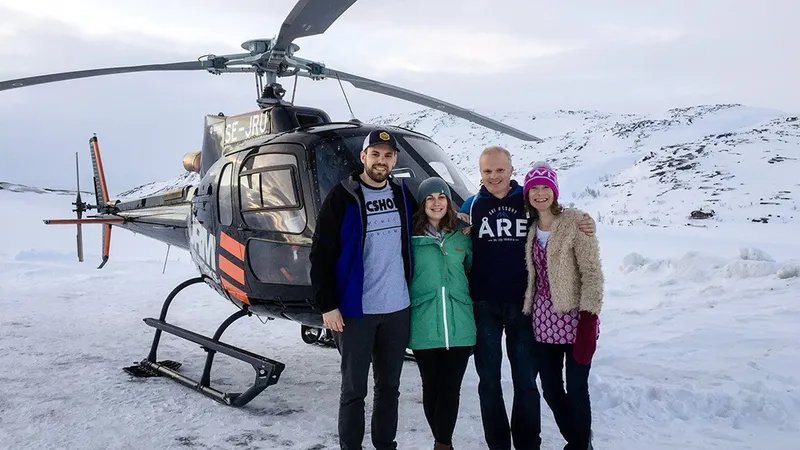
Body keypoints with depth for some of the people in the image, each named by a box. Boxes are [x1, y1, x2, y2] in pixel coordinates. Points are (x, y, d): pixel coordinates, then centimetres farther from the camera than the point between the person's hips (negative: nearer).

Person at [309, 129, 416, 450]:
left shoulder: (403, 195, 7)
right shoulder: (342, 197, -7)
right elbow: (321, 255, -9)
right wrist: (327, 305, -13)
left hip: (398, 308, 4)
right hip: (356, 309, -4)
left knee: (389, 386, 15)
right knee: (354, 389, 5)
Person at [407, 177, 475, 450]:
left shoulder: (462, 237, 8)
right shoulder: (411, 238, -2)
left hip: (459, 326, 2)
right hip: (424, 327, -2)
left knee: (450, 389, 3)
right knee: (432, 388, 9)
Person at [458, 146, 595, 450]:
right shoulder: (471, 206, 4)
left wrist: (584, 229, -10)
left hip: (521, 304, -1)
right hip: (483, 305, 1)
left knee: (526, 381, 7)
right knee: (489, 381, 10)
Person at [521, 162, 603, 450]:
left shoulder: (575, 221, -9)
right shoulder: (531, 227, 9)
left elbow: (592, 272, -13)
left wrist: (589, 320, -19)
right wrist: (529, 313, 11)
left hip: (574, 319, -6)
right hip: (543, 321, 6)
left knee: (576, 390, 0)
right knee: (550, 390, 12)